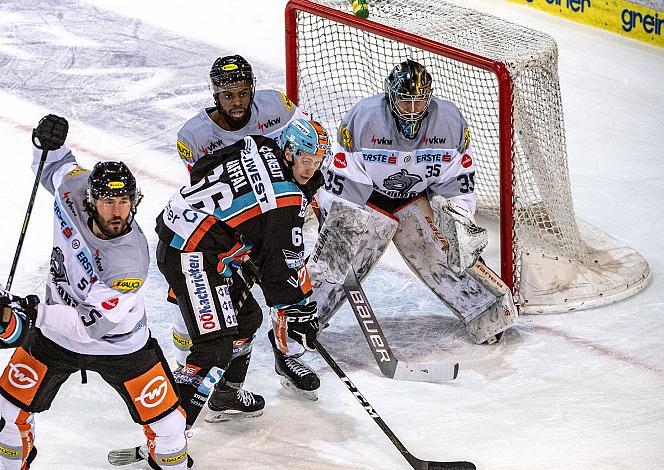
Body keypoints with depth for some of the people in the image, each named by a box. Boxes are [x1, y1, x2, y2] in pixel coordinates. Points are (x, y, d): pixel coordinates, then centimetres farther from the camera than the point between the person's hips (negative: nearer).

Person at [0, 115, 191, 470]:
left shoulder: (130, 260, -36)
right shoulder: (74, 187, -23)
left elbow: (93, 323, -35)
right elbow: (54, 165, 3)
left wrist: (31, 314, -38)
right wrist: (49, 143, -20)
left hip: (119, 344, -4)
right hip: (55, 334, 4)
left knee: (164, 423, 4)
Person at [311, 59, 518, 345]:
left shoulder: (450, 121, -14)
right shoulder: (363, 117, -24)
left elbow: (459, 180, -3)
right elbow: (341, 174, -16)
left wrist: (462, 221, -10)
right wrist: (334, 224, -15)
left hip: (418, 199, 2)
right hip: (367, 199, -2)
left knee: (450, 257, -8)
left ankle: (489, 313, 5)